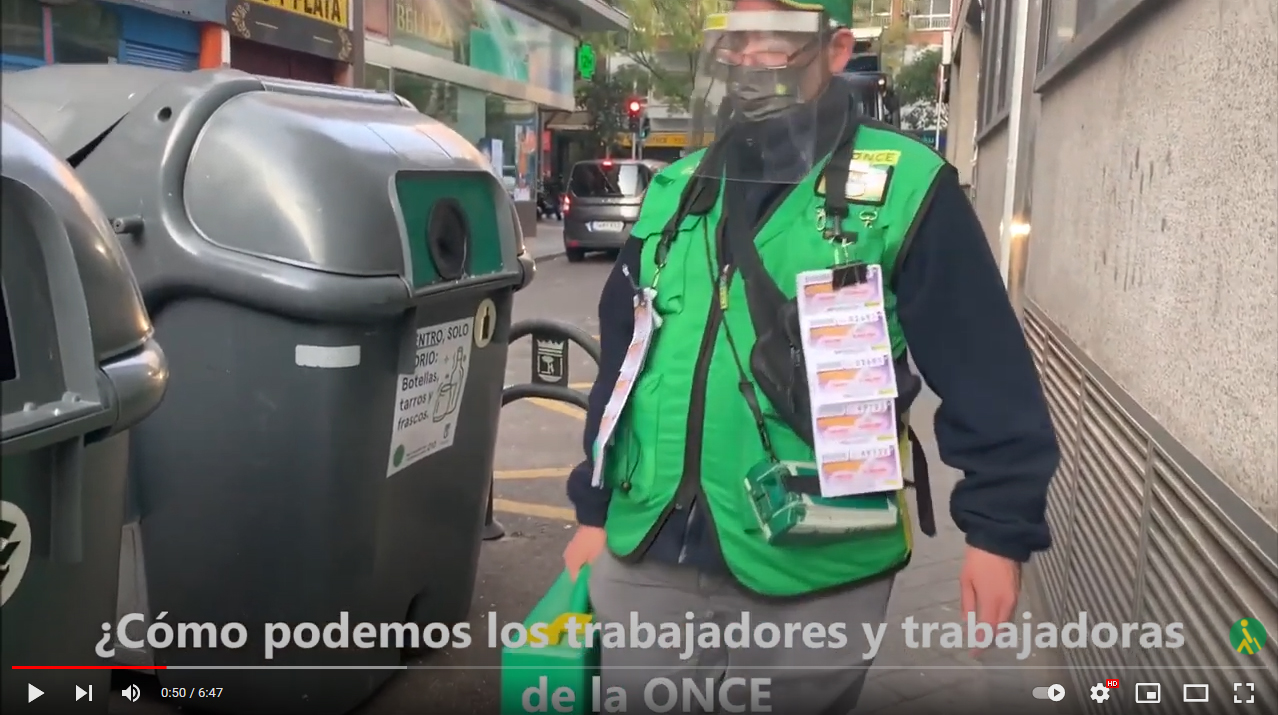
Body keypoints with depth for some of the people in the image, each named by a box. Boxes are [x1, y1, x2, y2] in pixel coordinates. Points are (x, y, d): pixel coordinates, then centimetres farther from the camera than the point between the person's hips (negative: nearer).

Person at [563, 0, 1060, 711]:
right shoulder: (675, 191, 10)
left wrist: (999, 527, -8)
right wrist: (595, 509, 16)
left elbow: (986, 373, -7)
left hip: (810, 577, -4)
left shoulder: (903, 187, -7)